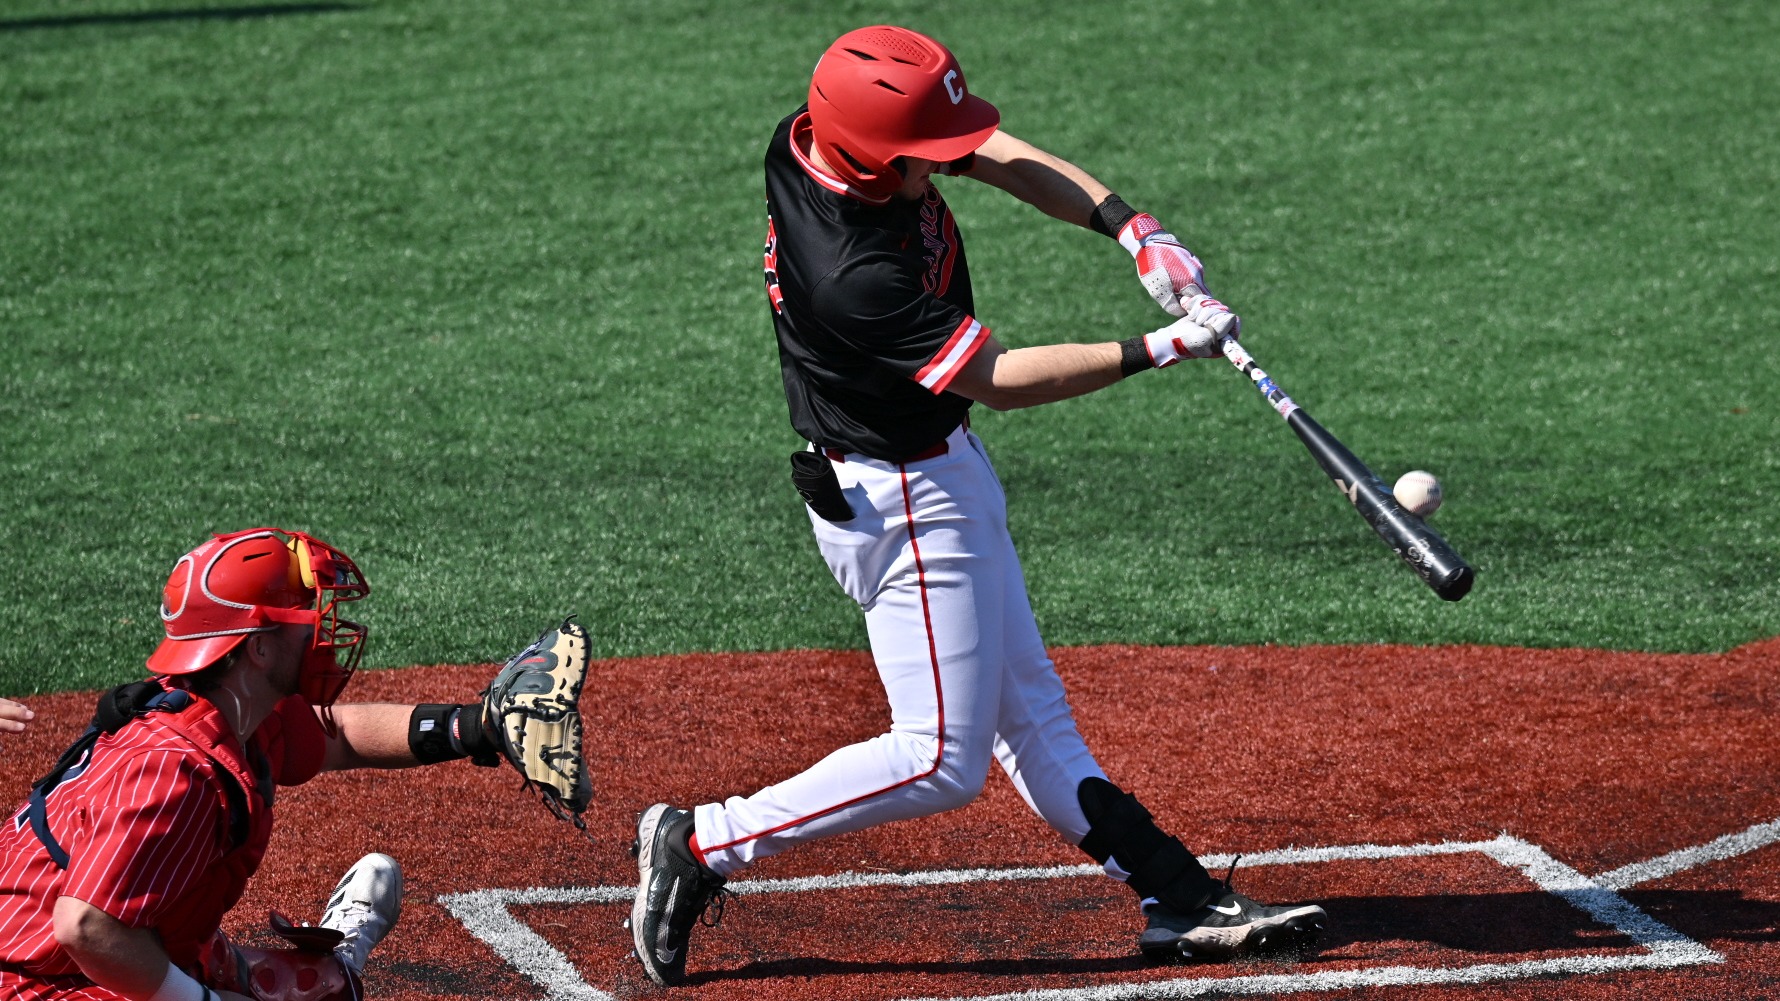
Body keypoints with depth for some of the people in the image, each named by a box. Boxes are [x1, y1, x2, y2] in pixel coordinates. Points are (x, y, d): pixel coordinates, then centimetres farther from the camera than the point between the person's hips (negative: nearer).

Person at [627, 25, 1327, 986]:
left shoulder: (810, 140, -10)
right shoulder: (852, 275, -35)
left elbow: (1008, 159, 1)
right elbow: (1001, 380, -26)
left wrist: (1131, 228, -11)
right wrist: (1158, 350, -23)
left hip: (941, 474, 10)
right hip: (901, 500, -10)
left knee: (1029, 710, 14)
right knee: (943, 760, -4)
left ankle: (1181, 900, 20)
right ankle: (702, 843, 2)